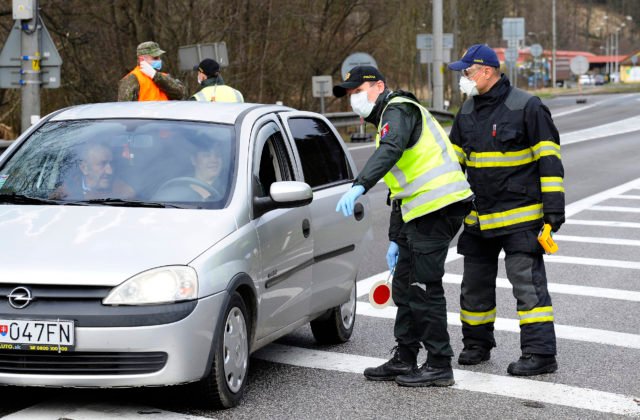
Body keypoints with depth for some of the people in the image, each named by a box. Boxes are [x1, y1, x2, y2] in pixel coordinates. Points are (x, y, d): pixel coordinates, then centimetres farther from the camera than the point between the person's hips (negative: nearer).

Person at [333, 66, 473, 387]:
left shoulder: (398, 110, -5)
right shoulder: (387, 120, 27)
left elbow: (390, 151, -28)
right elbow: (399, 190, 29)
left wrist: (359, 186, -40)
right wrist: (394, 239, 26)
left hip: (437, 207, -11)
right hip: (420, 212, 11)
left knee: (424, 288, -7)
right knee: (404, 285, 14)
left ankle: (439, 366, -1)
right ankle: (404, 360, 22)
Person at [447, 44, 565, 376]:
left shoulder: (526, 107, -9)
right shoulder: (467, 112, 11)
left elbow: (549, 159, -9)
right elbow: (454, 160, 20)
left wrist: (553, 206, -13)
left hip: (520, 217, -7)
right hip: (478, 218, 7)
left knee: (528, 283, -9)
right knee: (475, 284, 13)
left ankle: (540, 353, -7)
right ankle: (477, 344, 28)